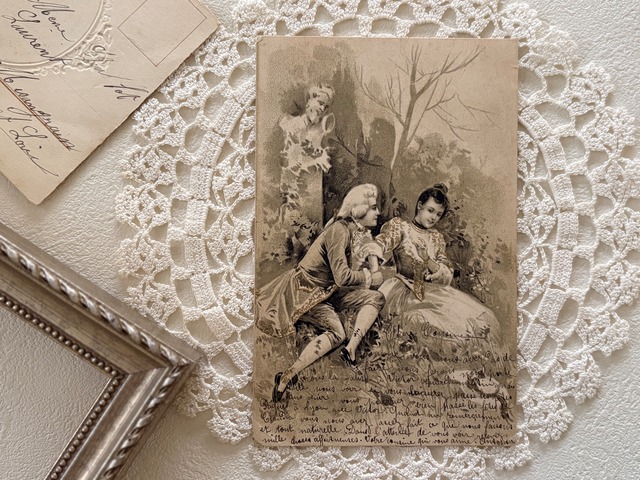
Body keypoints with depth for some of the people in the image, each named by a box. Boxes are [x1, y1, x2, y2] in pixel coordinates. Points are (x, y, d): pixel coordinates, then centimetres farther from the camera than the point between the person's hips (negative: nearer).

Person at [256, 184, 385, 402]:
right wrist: (370, 278, -10)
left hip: (328, 290, 9)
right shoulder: (339, 230, -21)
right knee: (336, 332, -27)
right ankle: (288, 376, -28)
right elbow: (342, 277, -25)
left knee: (376, 298, -6)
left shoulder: (361, 231, 9)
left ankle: (351, 349, -17)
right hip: (306, 290, -9)